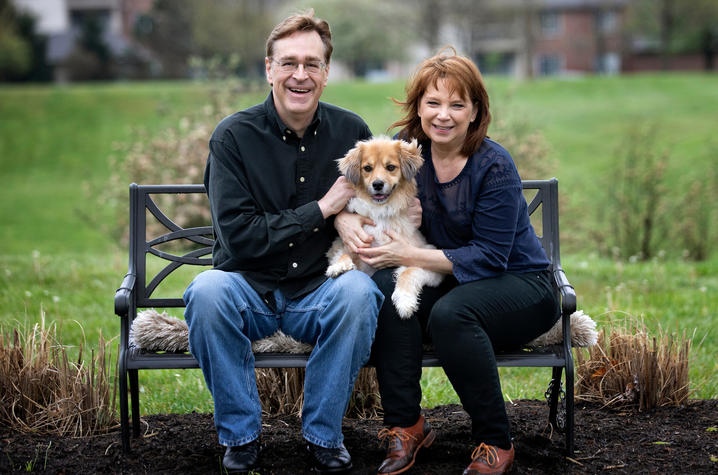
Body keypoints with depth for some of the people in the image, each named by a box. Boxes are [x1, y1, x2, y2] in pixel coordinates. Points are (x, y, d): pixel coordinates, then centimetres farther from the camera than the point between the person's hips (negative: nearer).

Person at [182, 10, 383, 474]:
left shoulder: (351, 131, 1)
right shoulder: (234, 135, -7)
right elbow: (237, 235, -13)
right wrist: (322, 210, -15)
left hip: (319, 296, 2)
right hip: (250, 290, -1)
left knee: (359, 290, -31)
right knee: (207, 291, -34)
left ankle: (324, 435, -12)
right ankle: (241, 434, -13)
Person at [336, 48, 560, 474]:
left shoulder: (494, 166, -19)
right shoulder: (407, 148, -3)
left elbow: (489, 257, -22)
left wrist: (410, 255, -27)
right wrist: (344, 218, -16)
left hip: (521, 284, -5)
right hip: (450, 281, 5)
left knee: (451, 312, -36)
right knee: (388, 288, -26)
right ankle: (406, 425, -17)